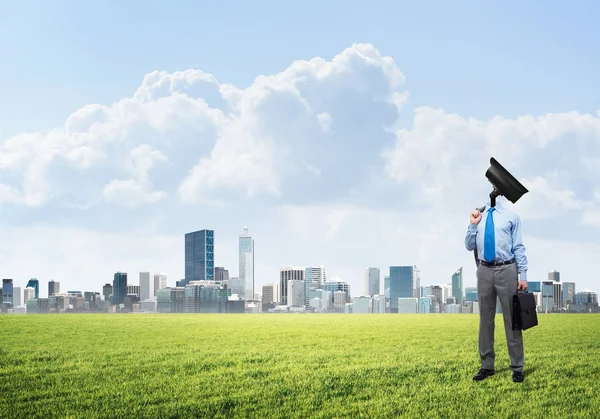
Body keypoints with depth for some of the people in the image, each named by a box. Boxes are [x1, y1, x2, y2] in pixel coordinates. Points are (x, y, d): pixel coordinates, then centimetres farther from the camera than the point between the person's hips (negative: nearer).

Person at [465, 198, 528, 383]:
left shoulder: (511, 216, 1)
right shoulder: (478, 217, 11)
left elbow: (518, 247, -1)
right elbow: (469, 246, 12)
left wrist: (523, 275, -6)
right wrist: (473, 225, -1)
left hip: (506, 270, -3)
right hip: (484, 271, 3)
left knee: (511, 319, 1)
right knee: (486, 319, 10)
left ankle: (517, 367, 8)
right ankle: (487, 365, 19)